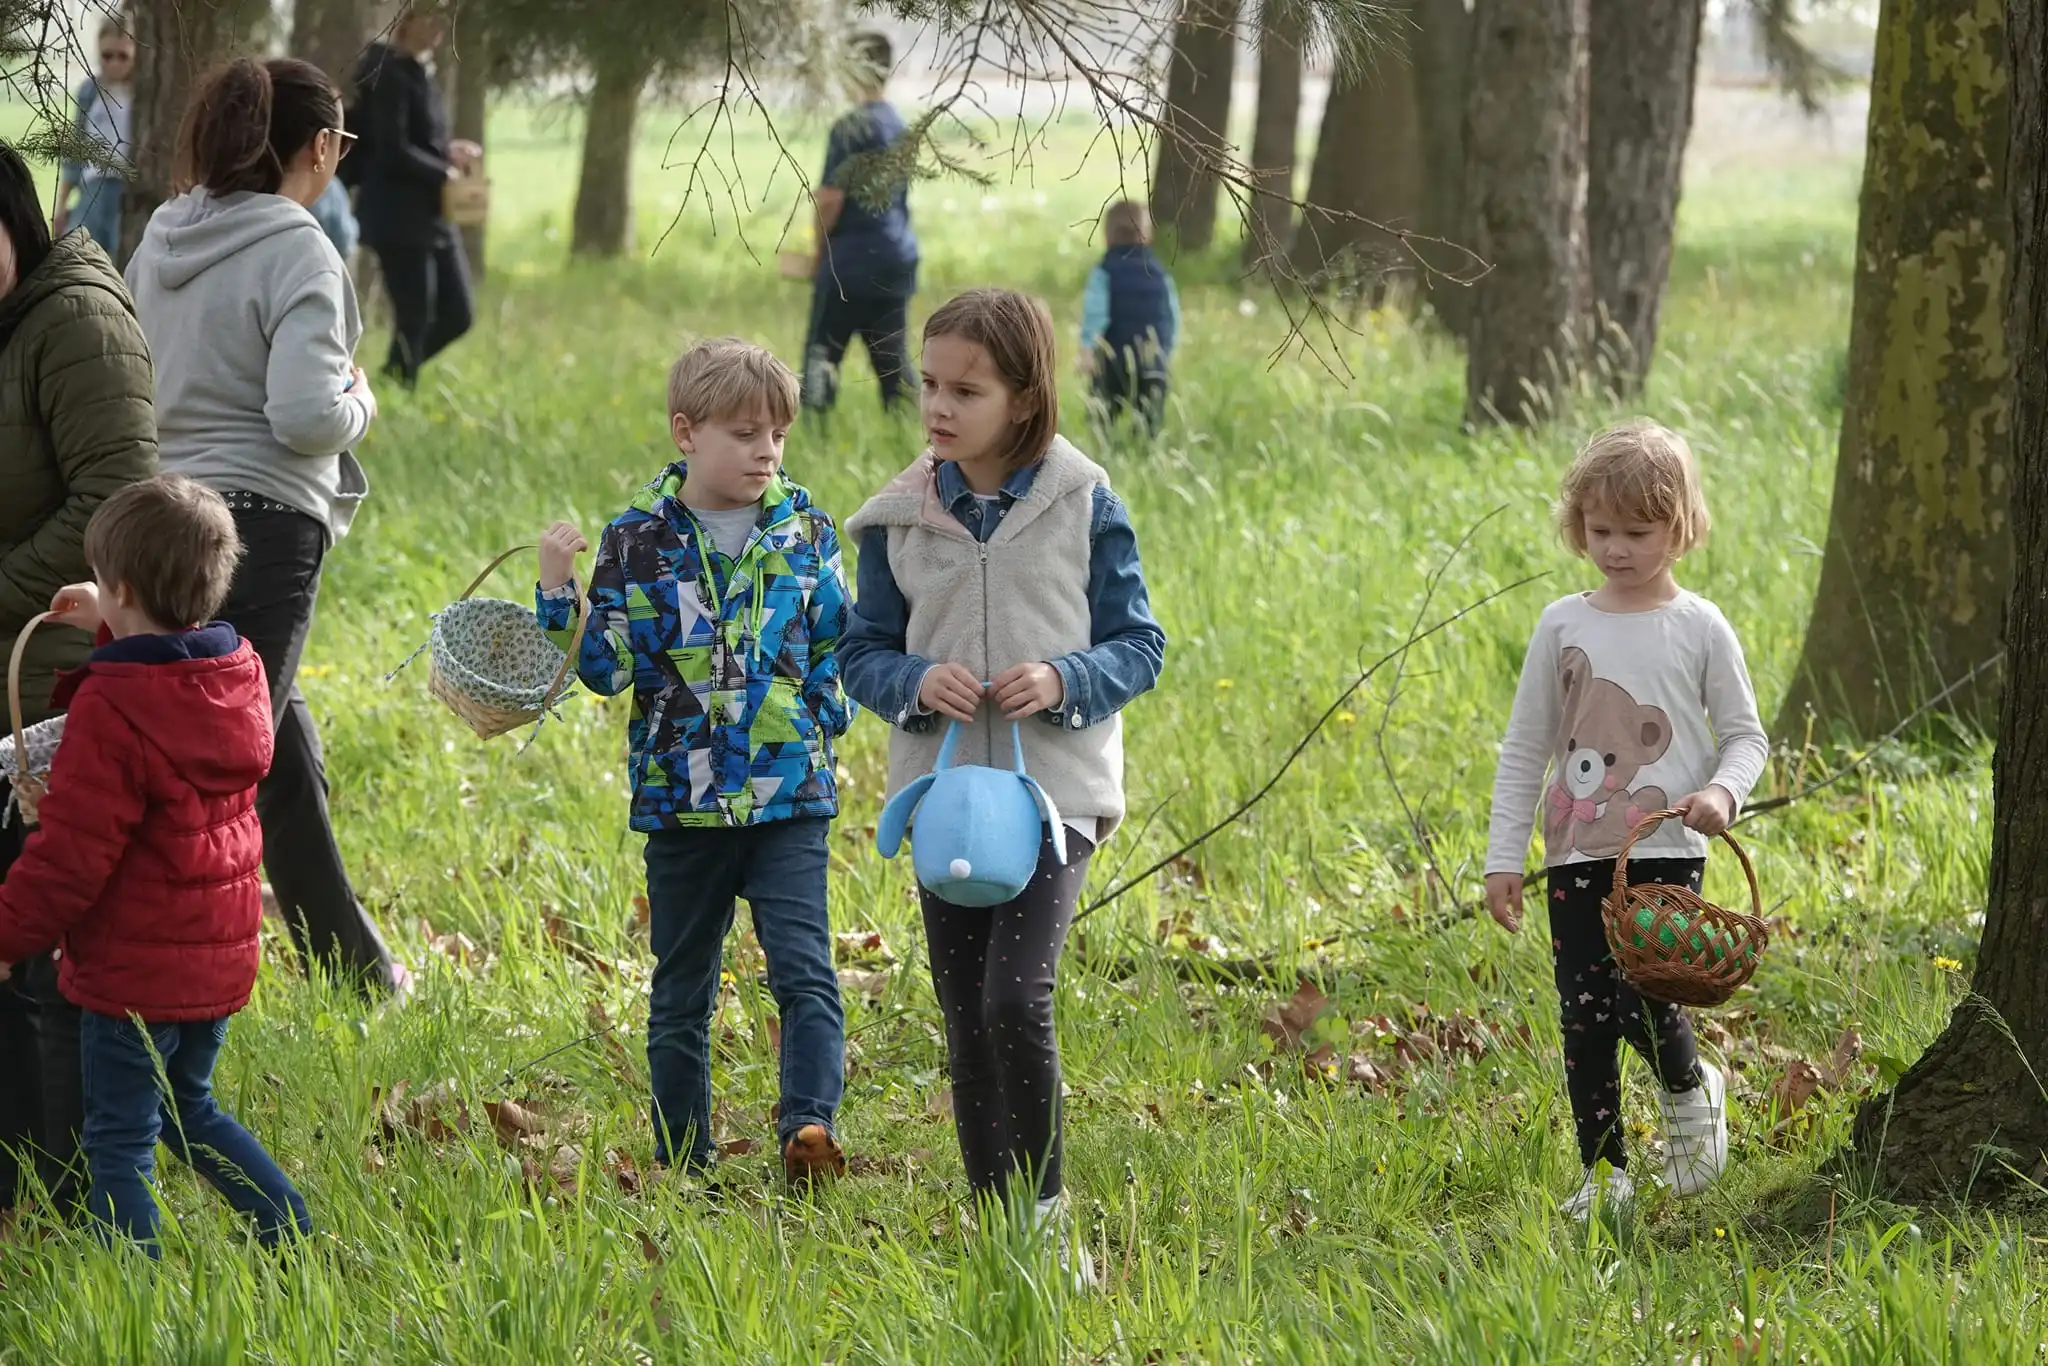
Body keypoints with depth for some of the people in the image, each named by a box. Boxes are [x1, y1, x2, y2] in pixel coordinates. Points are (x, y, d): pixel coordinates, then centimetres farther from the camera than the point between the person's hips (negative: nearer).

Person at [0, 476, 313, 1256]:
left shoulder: (110, 711, -21)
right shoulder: (240, 675, 0)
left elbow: (71, 854, -19)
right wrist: (112, 634, 30)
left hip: (132, 971, -8)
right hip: (220, 958, 8)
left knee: (119, 1143, 1)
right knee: (188, 1111, 26)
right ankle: (299, 1247, 24)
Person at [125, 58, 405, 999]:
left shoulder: (162, 240, 9)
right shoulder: (296, 253, -14)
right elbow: (305, 416, -21)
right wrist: (360, 402, -1)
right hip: (260, 523, -8)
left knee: (288, 753, 21)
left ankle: (357, 970, 32)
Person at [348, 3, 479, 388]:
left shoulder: (418, 76, 14)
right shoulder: (390, 75, -13)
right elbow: (393, 152, -18)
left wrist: (449, 152, 4)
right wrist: (445, 175, -15)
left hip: (434, 215, 9)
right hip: (399, 219, -9)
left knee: (456, 314, 8)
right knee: (414, 320, -7)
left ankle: (394, 381, 21)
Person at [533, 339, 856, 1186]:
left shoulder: (804, 529, 4)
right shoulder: (637, 541, -2)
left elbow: (840, 647, 13)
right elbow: (606, 670, -5)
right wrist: (557, 591, -17)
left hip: (791, 798, 0)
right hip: (683, 799, 0)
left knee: (804, 971, -16)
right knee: (681, 994, 10)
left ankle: (808, 1127, -23)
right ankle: (682, 1166, 19)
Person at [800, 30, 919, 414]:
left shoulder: (851, 128, -13)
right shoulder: (902, 126, 10)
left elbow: (831, 198, -15)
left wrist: (820, 252, 0)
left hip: (850, 261, -7)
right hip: (897, 257, 7)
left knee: (822, 354, -2)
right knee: (893, 359, 10)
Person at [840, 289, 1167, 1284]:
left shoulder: (1084, 506, -4)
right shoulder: (899, 518, 2)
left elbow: (1138, 644, 0)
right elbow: (864, 651, 8)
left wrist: (1064, 681, -19)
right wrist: (915, 684, -13)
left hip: (1055, 788, -3)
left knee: (1016, 997, -18)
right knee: (965, 1017, 8)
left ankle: (1045, 1207, -3)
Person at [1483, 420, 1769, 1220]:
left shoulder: (1699, 629, 0)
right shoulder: (1564, 627, 6)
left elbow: (1745, 735, 5)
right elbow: (1524, 749, 10)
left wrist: (1722, 792, -16)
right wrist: (1504, 856, 6)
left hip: (1666, 852, -3)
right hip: (1577, 856, 3)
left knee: (1642, 999, -17)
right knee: (1585, 1020, 2)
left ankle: (1690, 1087, 16)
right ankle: (1604, 1174, 13)